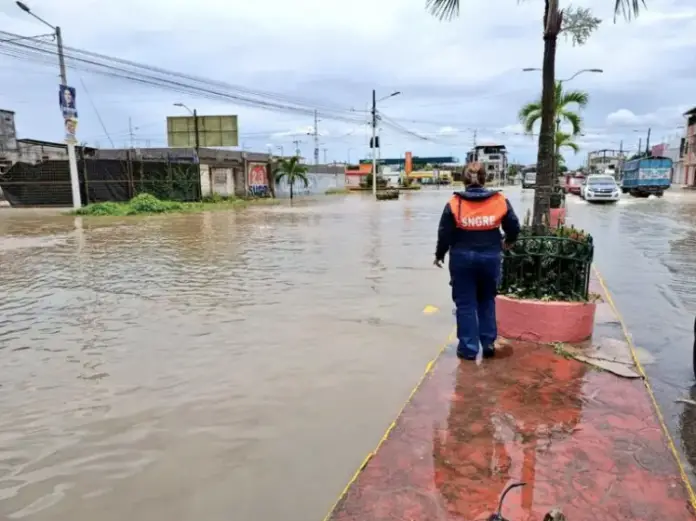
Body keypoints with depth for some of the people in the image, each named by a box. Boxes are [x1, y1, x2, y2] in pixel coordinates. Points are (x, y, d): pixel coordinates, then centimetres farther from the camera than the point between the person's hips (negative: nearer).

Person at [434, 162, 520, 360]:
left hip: (462, 258, -2)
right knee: (487, 301, 19)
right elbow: (514, 227, 5)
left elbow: (445, 233, -6)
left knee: (465, 304, 7)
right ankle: (488, 343, 21)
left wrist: (439, 255, 9)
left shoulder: (454, 203, -7)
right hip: (490, 257, 2)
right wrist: (508, 242, 26)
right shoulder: (500, 201, -2)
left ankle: (468, 348, 10)